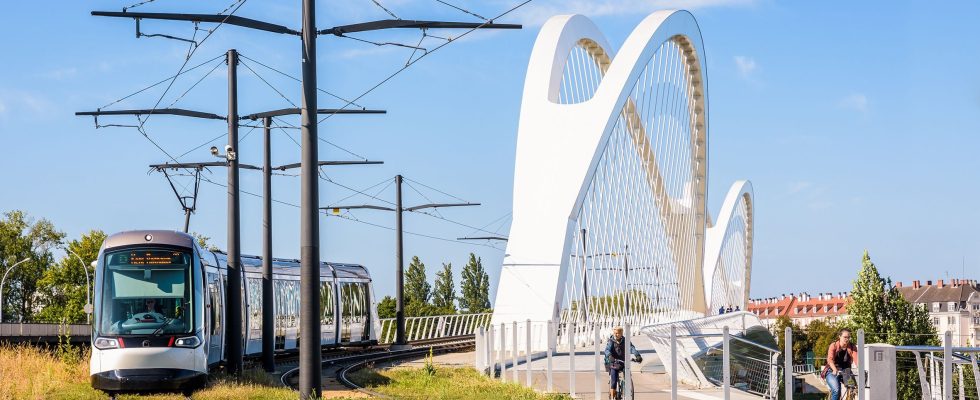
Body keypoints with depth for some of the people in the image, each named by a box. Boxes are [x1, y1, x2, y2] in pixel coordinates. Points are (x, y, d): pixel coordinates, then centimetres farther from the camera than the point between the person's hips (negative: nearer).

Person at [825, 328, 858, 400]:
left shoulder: (852, 347, -2)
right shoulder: (833, 346, -9)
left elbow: (856, 358, -19)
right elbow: (830, 359, -25)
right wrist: (835, 370, -45)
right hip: (833, 372, -3)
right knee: (836, 390, -28)